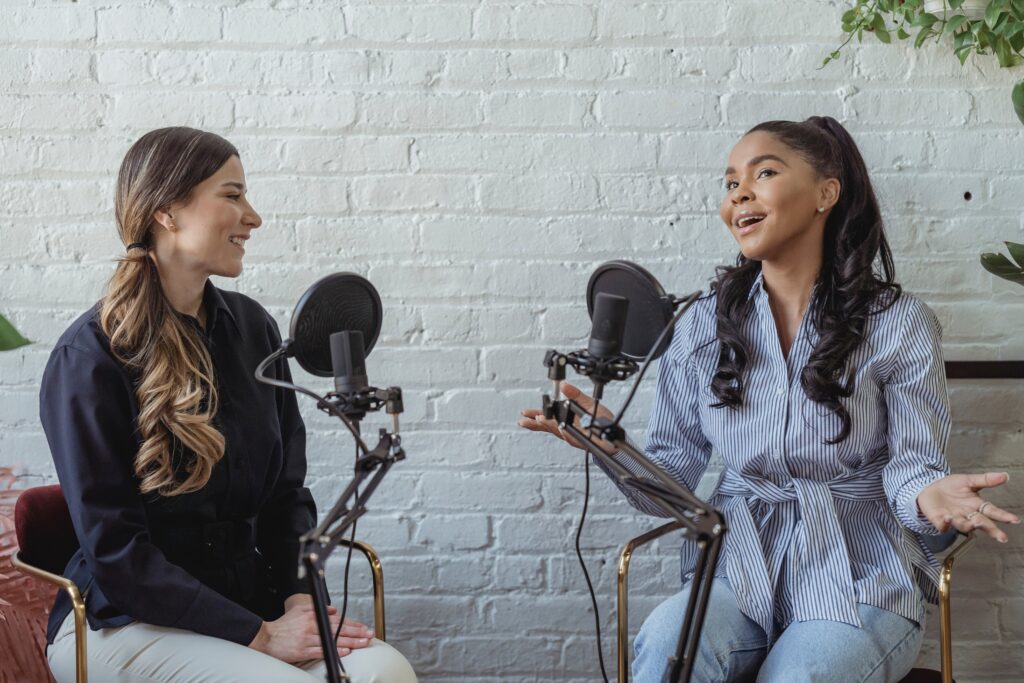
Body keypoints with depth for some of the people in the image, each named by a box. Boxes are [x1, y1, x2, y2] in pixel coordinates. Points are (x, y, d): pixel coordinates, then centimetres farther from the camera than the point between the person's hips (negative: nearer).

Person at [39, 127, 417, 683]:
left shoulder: (251, 327, 8)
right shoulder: (90, 357, -11)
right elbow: (115, 553, -14)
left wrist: (299, 595, -5)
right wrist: (259, 635, -18)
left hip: (247, 598, 5)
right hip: (124, 621, -5)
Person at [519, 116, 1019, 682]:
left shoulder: (898, 324, 0)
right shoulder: (704, 325, 7)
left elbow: (910, 463, -1)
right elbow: (674, 481, 6)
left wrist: (928, 493, -25)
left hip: (857, 580, -1)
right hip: (739, 573, 1)